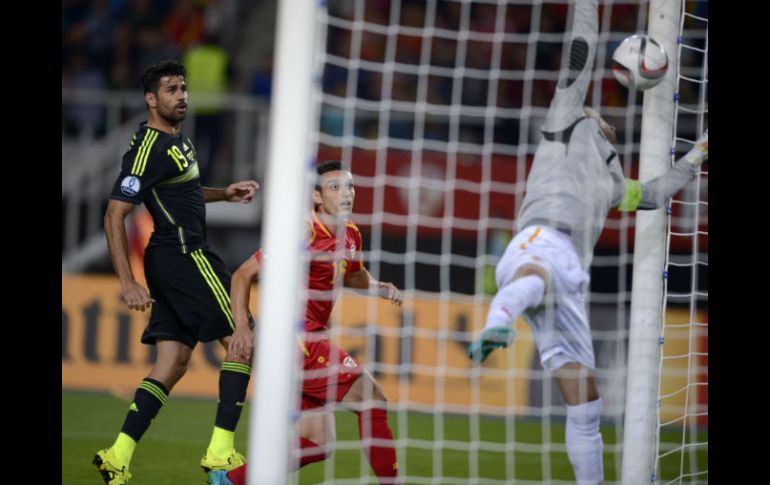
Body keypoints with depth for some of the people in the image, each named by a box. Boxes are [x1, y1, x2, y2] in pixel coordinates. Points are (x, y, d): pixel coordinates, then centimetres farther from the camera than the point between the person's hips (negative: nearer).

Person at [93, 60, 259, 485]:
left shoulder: (175, 139, 14)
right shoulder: (149, 148, -15)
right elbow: (114, 215, -18)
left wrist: (223, 193, 20)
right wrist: (128, 282, -22)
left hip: (172, 261, 10)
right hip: (185, 256, -10)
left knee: (173, 362, 7)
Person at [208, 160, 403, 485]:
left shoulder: (350, 235, 11)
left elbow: (352, 275, 33)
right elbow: (243, 275, -10)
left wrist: (380, 288, 12)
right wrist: (242, 327, -21)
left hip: (310, 340, 9)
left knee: (317, 442, 6)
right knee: (372, 401, -11)